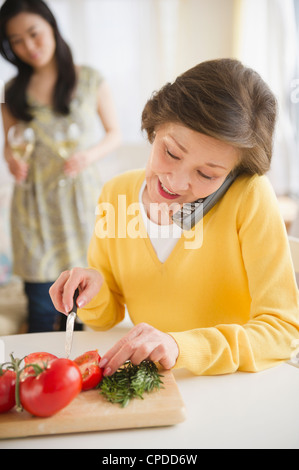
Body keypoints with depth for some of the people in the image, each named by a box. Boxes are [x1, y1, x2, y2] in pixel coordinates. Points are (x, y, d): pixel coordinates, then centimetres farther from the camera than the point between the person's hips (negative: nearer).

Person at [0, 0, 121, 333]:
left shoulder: (90, 81, 2)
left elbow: (114, 134, 6)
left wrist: (89, 155, -13)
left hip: (81, 196, -1)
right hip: (35, 202, 1)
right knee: (40, 302, 4)